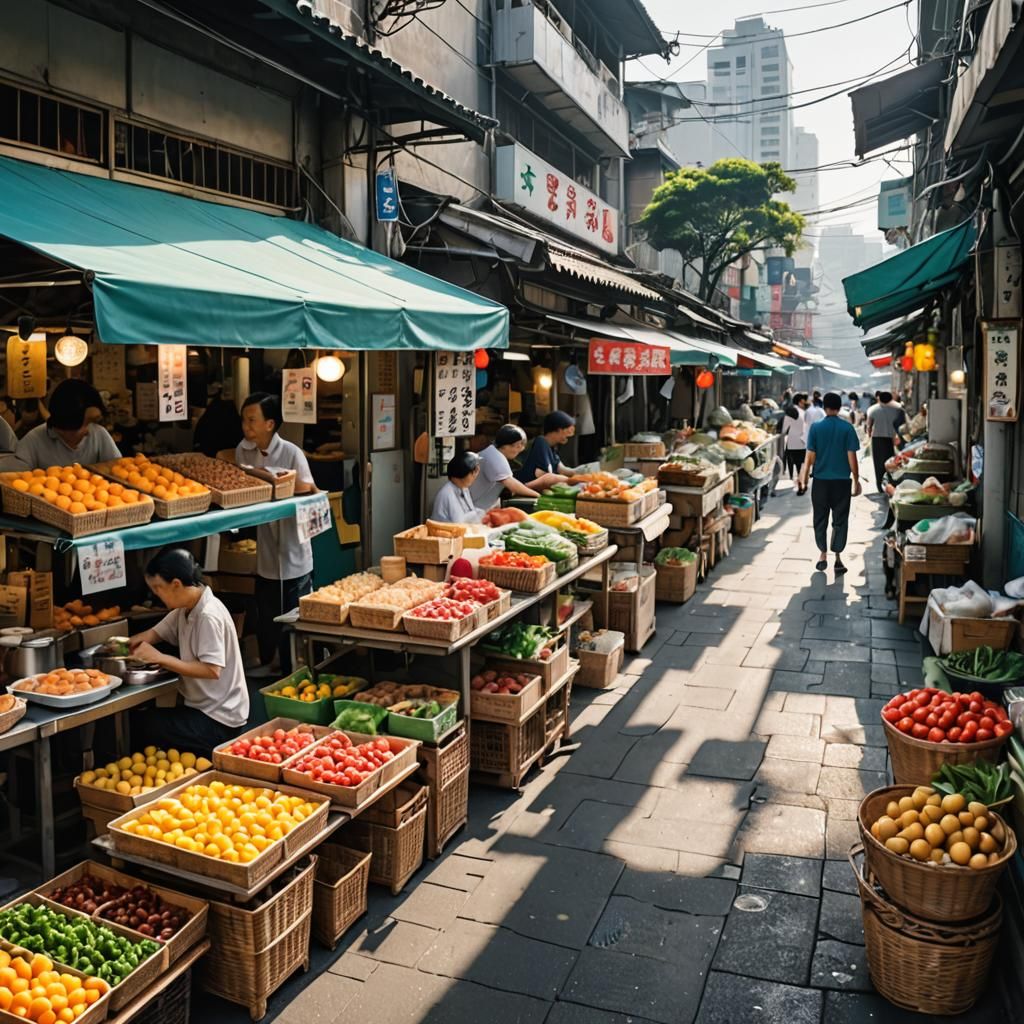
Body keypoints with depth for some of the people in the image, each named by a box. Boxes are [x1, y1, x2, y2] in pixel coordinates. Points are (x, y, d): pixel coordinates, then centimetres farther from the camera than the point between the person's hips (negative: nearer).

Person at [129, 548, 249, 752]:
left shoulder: (209, 616, -23)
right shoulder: (186, 608, 5)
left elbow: (212, 670, -27)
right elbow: (157, 633, 12)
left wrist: (160, 658, -25)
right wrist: (128, 643, -10)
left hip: (219, 719, -9)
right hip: (203, 707, 9)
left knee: (146, 725, -14)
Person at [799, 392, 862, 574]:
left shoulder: (816, 427, -4)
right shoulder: (847, 428, -4)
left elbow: (810, 456, -5)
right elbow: (852, 457, -5)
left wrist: (805, 475, 8)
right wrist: (856, 480, 3)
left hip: (821, 480, 0)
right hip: (842, 481, 0)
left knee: (820, 519, 12)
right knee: (840, 520, 6)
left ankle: (823, 555, 16)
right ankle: (837, 557, 3)